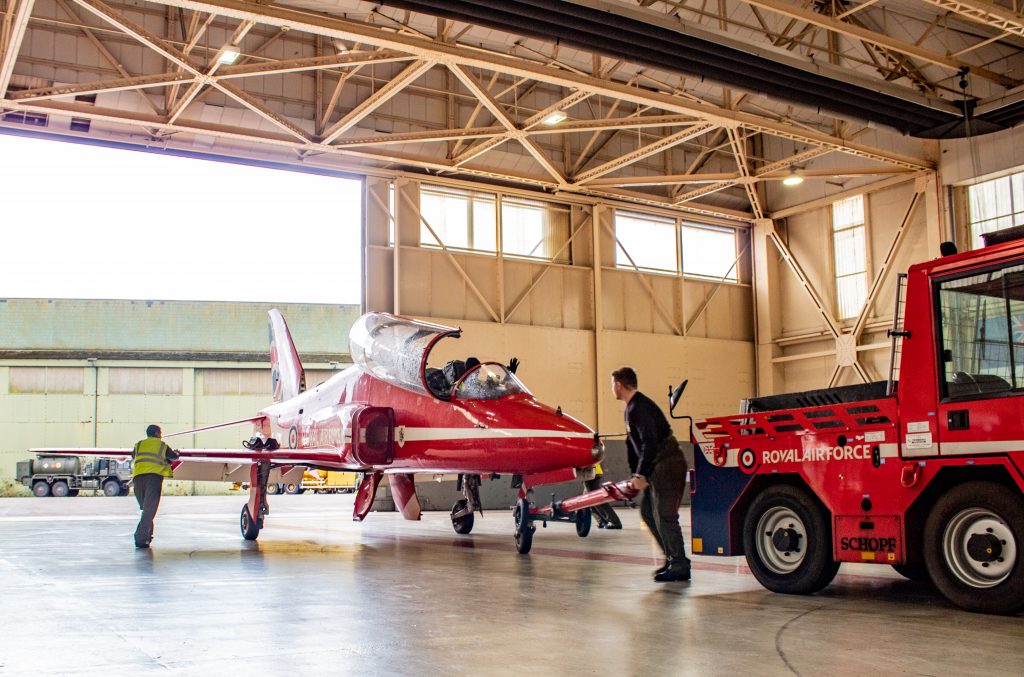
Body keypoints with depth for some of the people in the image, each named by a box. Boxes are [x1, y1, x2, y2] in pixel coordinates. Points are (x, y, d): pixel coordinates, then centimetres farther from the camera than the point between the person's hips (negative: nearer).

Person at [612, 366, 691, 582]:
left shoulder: (640, 408, -17)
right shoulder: (632, 408, 16)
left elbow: (650, 443, -24)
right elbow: (633, 444, 20)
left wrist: (641, 475, -21)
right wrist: (634, 474, 15)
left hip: (668, 464, -11)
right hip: (658, 467, 11)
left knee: (664, 515, -10)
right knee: (648, 511, 13)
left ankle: (679, 566, -4)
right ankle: (672, 558, 19)